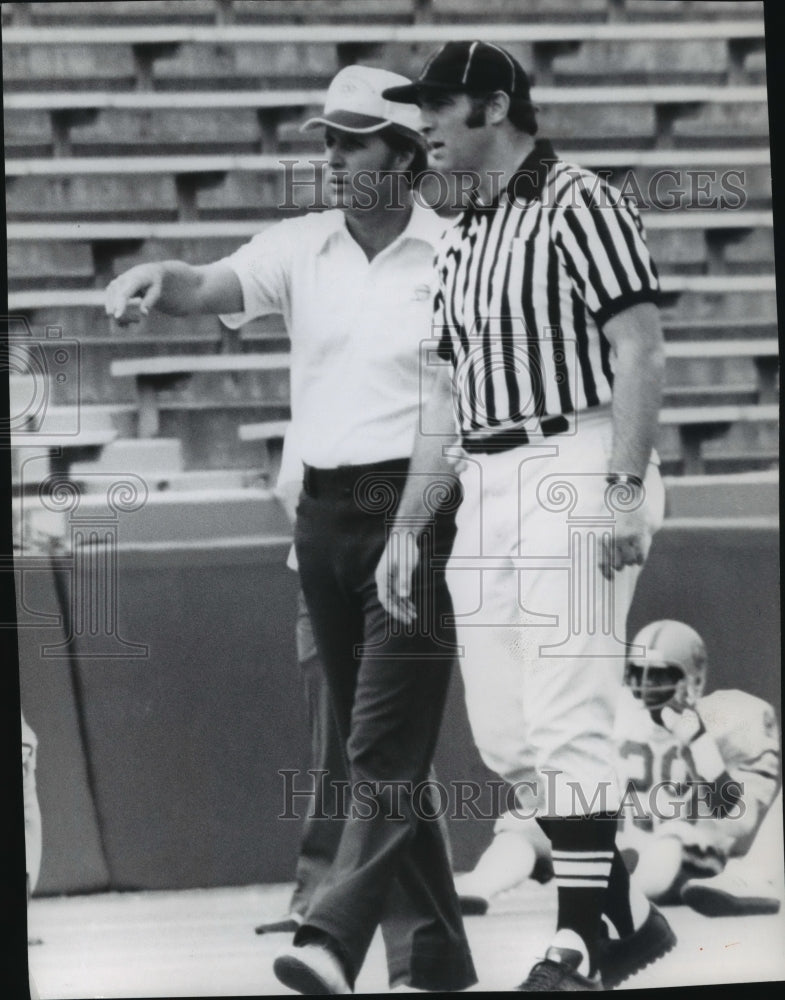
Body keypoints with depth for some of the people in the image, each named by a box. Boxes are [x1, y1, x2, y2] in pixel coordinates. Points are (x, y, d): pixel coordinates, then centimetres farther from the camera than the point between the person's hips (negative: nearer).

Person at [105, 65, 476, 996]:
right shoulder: (302, 249, 7)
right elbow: (215, 287, -6)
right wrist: (160, 278, -28)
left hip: (417, 507, -6)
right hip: (323, 509, 6)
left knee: (387, 743, -13)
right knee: (371, 745, 10)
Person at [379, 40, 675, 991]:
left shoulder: (578, 204, -6)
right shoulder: (460, 241, 18)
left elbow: (638, 348, -13)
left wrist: (624, 488, -20)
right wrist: (406, 529, 18)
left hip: (575, 473, -8)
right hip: (487, 489, 8)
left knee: (565, 718, -10)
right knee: (502, 733, 6)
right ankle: (629, 912, 15)